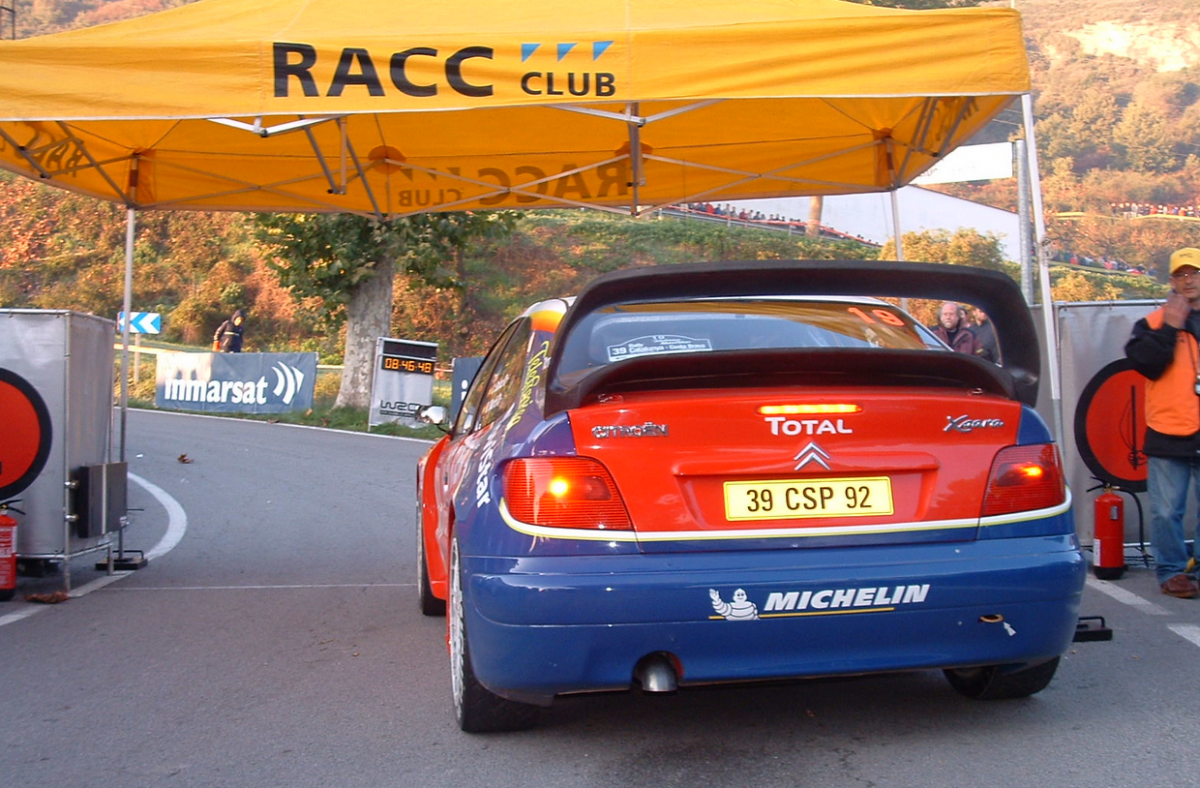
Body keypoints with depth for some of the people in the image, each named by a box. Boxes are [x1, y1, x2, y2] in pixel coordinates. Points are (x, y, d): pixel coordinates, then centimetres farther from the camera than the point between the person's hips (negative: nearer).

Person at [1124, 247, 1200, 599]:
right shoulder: (1153, 322, 5)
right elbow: (1147, 364, -10)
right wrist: (1170, 327, -13)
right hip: (1169, 434, -2)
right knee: (1167, 511, 1)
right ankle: (1172, 571, 12)